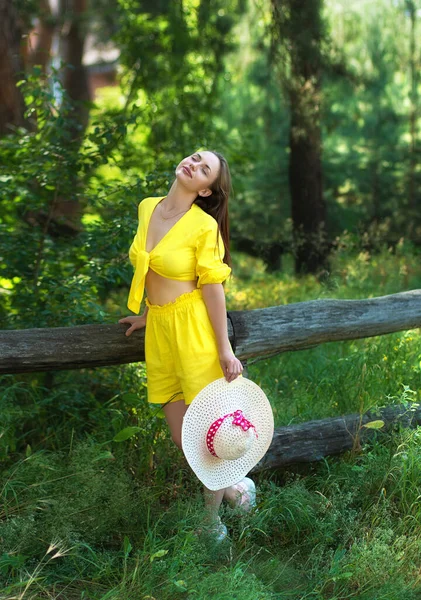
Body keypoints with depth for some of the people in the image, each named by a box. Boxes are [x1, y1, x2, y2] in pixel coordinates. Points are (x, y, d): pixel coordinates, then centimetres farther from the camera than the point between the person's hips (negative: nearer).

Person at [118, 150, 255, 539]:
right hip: (159, 330, 6)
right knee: (182, 438, 9)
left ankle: (212, 525, 22)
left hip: (194, 328, -6)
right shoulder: (148, 207, 6)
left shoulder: (205, 226, -12)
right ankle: (233, 486, 34)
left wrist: (225, 348, -10)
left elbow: (212, 288, -11)